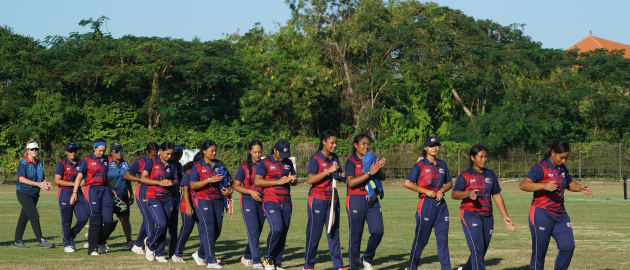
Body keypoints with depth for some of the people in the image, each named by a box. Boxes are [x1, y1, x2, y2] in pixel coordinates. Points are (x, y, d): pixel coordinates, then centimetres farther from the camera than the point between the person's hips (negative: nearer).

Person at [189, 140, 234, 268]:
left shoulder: (220, 164, 12)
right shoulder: (197, 166, -2)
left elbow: (228, 180, 19)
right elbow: (193, 185, -10)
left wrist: (229, 189, -3)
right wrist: (209, 180, -20)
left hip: (218, 200, 5)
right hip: (203, 200, -5)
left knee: (217, 229, 6)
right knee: (208, 228, -12)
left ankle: (202, 253, 27)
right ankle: (211, 260, -12)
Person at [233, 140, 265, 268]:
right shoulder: (244, 166, -1)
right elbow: (236, 186, -1)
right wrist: (250, 192, -15)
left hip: (262, 201, 4)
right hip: (248, 200, -4)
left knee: (257, 232, 8)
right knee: (253, 231, -13)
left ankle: (246, 257, 26)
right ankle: (256, 261, -16)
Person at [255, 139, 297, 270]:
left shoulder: (288, 163, 16)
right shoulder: (265, 163, -2)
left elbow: (295, 180, 23)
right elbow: (257, 181, -11)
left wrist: (292, 180, -3)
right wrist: (279, 181, -15)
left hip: (286, 204, 6)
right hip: (271, 202, -6)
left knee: (283, 234, 3)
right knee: (277, 229, -21)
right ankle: (268, 258, -2)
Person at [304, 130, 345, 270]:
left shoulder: (335, 158, 11)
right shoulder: (315, 159, -9)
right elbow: (310, 179, -20)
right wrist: (328, 171, -23)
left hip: (333, 199, 6)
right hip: (318, 199, -6)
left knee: (334, 232, 4)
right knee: (314, 232, -1)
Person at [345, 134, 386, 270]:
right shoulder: (351, 161, -4)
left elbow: (382, 177, 6)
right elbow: (351, 182, -18)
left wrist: (378, 169, -16)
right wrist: (369, 173, -22)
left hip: (372, 200, 5)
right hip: (356, 200, -5)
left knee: (378, 231, -5)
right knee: (355, 235, -1)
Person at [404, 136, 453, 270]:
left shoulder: (442, 165, 13)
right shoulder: (420, 165, -4)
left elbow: (449, 183, 22)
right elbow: (407, 183, -11)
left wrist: (442, 190, 1)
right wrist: (426, 191, -14)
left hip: (441, 204, 5)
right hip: (426, 204, -5)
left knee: (443, 238, 3)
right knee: (421, 239, -1)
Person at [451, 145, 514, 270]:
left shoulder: (490, 174, 12)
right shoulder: (465, 175, -4)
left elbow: (497, 196, 15)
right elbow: (454, 194, -13)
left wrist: (505, 216, 10)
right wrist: (468, 194, -33)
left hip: (487, 217, 5)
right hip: (470, 215, -5)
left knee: (482, 250, 11)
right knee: (477, 249, -17)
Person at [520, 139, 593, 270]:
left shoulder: (562, 168, 11)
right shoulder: (541, 168, -12)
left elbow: (570, 184, 28)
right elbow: (523, 185, -24)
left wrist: (580, 188, 5)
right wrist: (544, 186, -39)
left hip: (560, 215, 7)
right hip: (541, 214, -7)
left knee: (568, 247, -4)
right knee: (539, 253, -3)